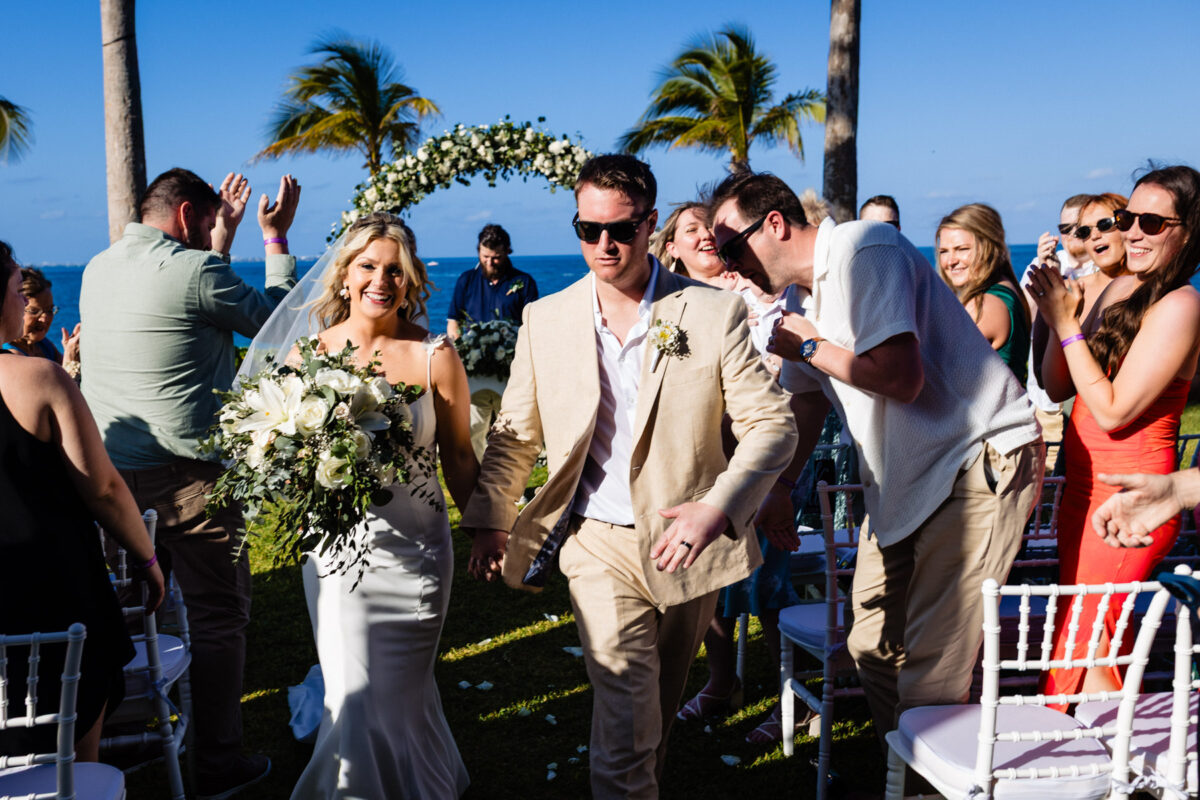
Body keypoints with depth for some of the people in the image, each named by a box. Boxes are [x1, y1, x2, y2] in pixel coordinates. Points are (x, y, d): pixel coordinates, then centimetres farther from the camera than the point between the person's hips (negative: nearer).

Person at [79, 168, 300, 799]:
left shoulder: (98, 269, 10)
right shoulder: (192, 269, -14)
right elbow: (274, 316, -1)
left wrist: (223, 238, 25)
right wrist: (276, 237, 8)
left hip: (107, 469, 8)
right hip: (184, 473, -8)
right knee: (217, 613, 3)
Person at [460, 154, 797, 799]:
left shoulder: (714, 313, -7)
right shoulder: (546, 320, 0)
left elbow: (772, 423, -8)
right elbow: (513, 434, 10)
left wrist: (717, 507, -22)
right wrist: (488, 520, 4)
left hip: (688, 542, 1)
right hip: (599, 544, 0)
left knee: (661, 705, 20)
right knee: (625, 713, -10)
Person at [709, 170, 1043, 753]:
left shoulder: (863, 250, -17)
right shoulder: (804, 299, 11)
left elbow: (901, 379, -26)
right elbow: (803, 410, 23)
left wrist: (809, 346, -13)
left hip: (982, 462, -9)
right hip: (904, 480, 9)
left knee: (930, 666, -8)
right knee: (871, 647, 12)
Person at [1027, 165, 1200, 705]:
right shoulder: (1120, 288, 10)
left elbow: (1113, 411, -19)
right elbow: (1056, 389, 10)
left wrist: (1067, 324, -16)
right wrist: (1057, 313, -4)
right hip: (1083, 488, 9)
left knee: (1079, 647, -4)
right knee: (1084, 642, 15)